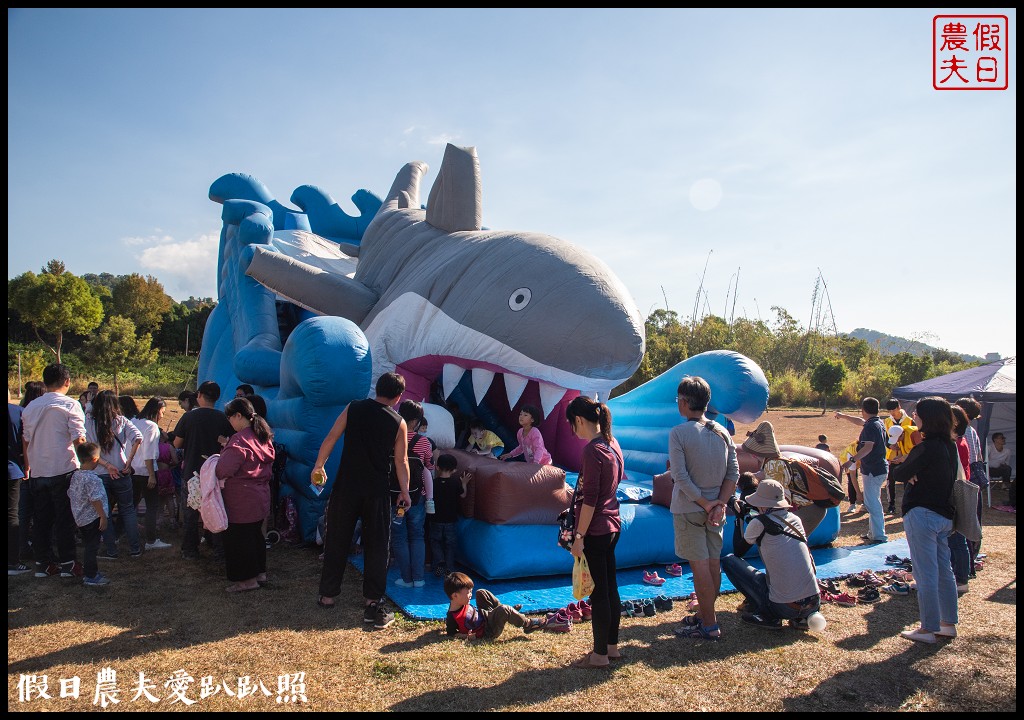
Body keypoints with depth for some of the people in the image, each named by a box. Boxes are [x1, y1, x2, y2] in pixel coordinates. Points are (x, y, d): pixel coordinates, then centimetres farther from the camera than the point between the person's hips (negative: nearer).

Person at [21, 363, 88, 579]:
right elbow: (79, 439, -14)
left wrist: (27, 466, 23)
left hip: (38, 472, 5)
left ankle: (42, 564, 17)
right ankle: (67, 564, 8)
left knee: (41, 519, 12)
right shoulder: (70, 405, -9)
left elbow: (26, 440, 13)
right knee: (65, 519, 3)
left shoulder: (31, 407, 8)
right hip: (64, 470, -5)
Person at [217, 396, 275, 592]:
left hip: (241, 502, -9)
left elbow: (224, 470, -27)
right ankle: (260, 571, 29)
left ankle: (247, 579, 11)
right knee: (256, 534, 20)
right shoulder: (264, 437, 8)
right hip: (261, 496, 9)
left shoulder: (240, 440, -21)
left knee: (238, 539, 3)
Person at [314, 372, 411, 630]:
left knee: (337, 540, 14)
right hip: (377, 491, -1)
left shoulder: (353, 408, 1)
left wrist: (318, 466, 15)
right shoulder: (399, 423, -2)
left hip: (346, 486, 2)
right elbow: (401, 462, 1)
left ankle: (327, 594, 24)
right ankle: (372, 601, 7)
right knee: (376, 545, 7)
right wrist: (404, 491, 12)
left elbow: (330, 439, 2)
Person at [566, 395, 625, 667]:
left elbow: (589, 499, -21)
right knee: (610, 588, 17)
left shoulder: (592, 450, -19)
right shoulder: (612, 444, 8)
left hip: (595, 530, -9)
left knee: (598, 593, 1)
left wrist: (579, 536, -16)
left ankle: (600, 654, 12)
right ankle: (612, 646, 28)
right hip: (612, 525, 9)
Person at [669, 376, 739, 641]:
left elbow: (681, 477, -18)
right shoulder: (722, 432, 3)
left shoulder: (678, 433, -14)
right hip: (714, 509, 6)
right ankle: (704, 615, 28)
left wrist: (704, 503, -12)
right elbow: (734, 473, 1)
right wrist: (720, 503, -4)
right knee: (713, 563, 13)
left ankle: (709, 626, 7)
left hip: (689, 510, -6)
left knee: (700, 565, 0)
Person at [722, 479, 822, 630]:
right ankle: (800, 618, 15)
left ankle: (768, 617, 2)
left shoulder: (759, 522, -8)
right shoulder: (796, 520, 7)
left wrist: (740, 517, 22)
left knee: (729, 560, 5)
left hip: (784, 607, -6)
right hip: (814, 604, 6)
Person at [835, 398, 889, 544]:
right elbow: (860, 421, 31)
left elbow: (868, 447, -29)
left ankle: (879, 537, -7)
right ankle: (873, 533, 26)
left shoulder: (871, 426, -18)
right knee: (873, 503, 18)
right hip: (880, 468, 10)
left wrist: (852, 460, -33)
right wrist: (843, 416, 43)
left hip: (872, 470, -10)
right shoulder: (879, 423, 13)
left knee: (872, 504, -8)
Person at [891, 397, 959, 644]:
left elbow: (900, 474, -14)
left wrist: (904, 464, 6)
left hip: (922, 514, -9)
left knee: (926, 574, -2)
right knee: (944, 571, 16)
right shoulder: (950, 446, 8)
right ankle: (949, 623, 25)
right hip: (944, 516, 9)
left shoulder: (926, 448, -20)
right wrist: (914, 472, -2)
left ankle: (929, 629, 5)